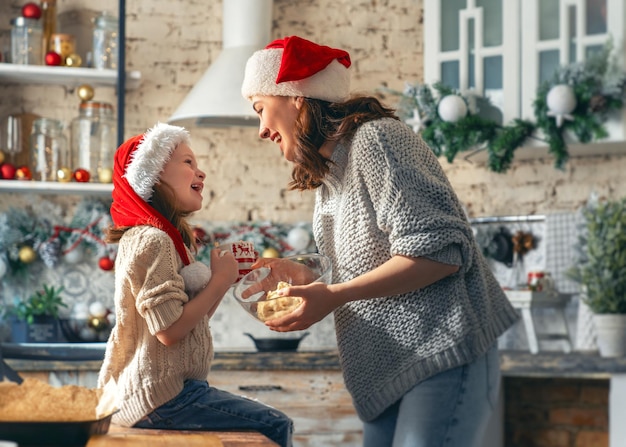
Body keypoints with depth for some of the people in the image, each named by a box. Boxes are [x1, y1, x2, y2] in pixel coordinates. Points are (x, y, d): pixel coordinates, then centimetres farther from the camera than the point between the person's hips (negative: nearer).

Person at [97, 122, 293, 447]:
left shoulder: (167, 238, 16)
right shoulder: (151, 240, -16)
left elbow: (194, 319, 14)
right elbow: (170, 330, -23)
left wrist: (227, 277, 4)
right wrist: (220, 280, -13)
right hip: (159, 398, -10)